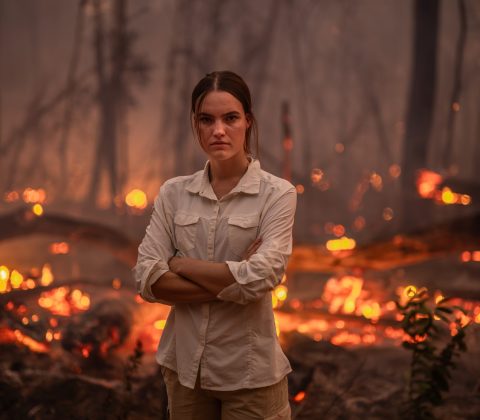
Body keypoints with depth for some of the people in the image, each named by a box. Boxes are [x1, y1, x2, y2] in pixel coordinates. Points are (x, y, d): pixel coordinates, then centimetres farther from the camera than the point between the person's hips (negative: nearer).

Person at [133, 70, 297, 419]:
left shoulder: (277, 194, -7)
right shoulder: (174, 193, 2)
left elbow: (260, 279, -19)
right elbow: (148, 279, -7)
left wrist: (180, 263, -9)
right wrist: (230, 284, -16)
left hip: (249, 371, -3)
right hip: (184, 364, 3)